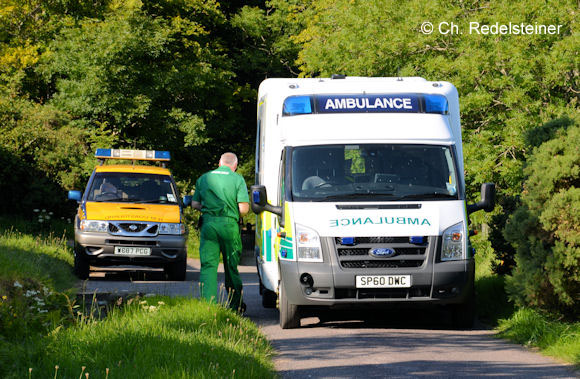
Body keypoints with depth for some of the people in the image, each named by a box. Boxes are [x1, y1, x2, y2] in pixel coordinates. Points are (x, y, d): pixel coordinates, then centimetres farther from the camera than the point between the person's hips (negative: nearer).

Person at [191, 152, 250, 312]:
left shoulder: (203, 178, 12)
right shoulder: (237, 179, 2)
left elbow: (195, 204, 14)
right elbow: (243, 208, -5)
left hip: (208, 223, 1)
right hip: (229, 225, -1)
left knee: (208, 265, -1)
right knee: (231, 266, 10)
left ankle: (207, 302, -16)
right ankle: (235, 306, 21)